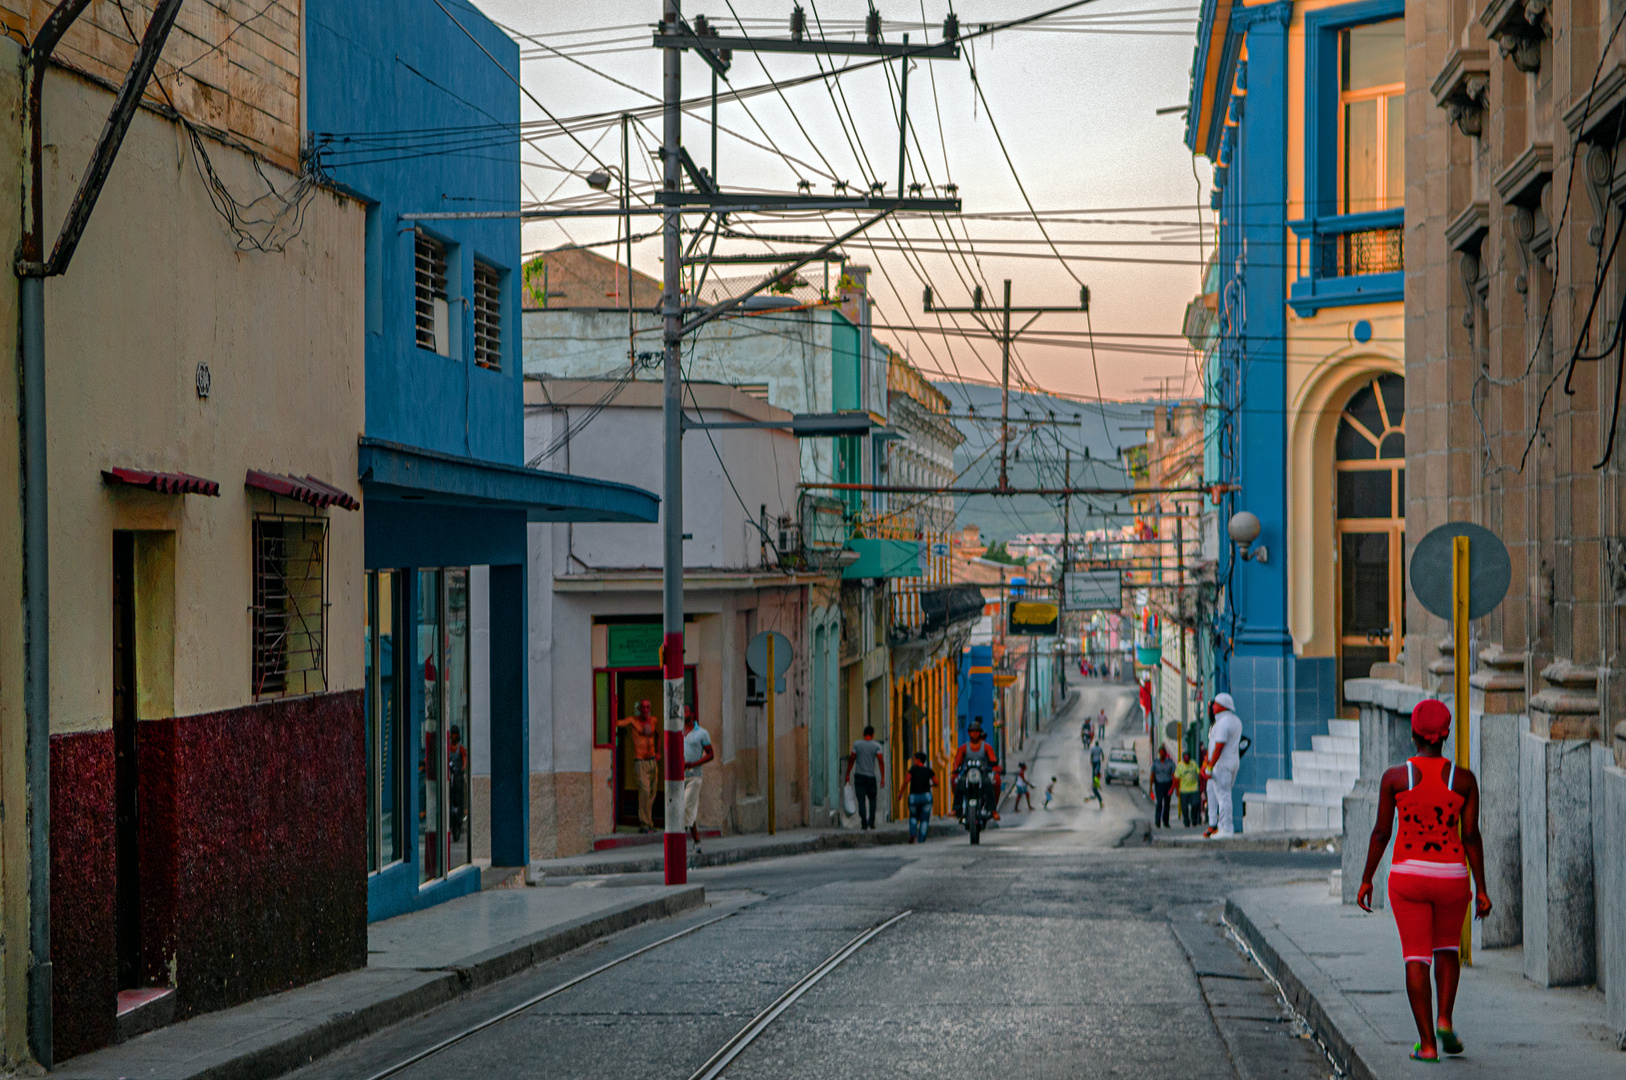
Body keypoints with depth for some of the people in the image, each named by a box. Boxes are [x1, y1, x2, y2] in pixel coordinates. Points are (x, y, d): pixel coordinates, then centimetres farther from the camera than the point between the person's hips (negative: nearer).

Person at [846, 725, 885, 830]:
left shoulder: (857, 744, 1)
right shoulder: (876, 746, -2)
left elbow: (851, 760, 1)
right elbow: (880, 761, -9)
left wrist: (847, 775, 9)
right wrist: (883, 778, -8)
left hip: (859, 776, 0)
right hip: (871, 776, 0)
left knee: (861, 800, 0)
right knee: (872, 800, 15)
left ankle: (864, 822, -13)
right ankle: (871, 821, 5)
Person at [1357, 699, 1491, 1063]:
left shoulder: (1395, 777, -5)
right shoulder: (1464, 778, -3)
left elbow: (1381, 832, -4)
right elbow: (1471, 836, -4)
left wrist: (1366, 880, 6)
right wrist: (1481, 889, 1)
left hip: (1407, 876, -1)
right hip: (1451, 876, 1)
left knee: (1416, 958, 5)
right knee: (1447, 948, 23)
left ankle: (1427, 1043, -1)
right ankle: (1444, 1020, 5)